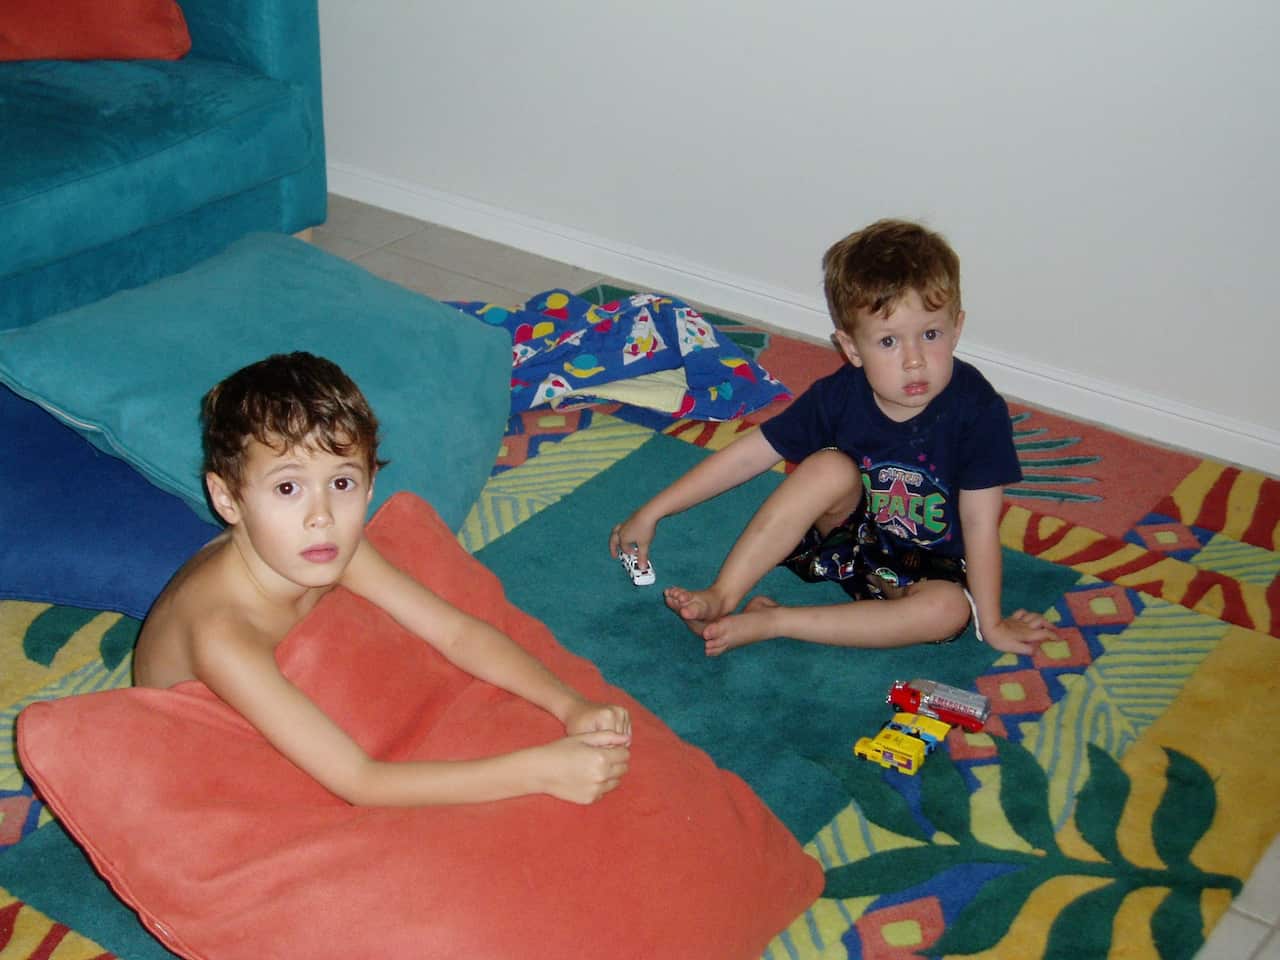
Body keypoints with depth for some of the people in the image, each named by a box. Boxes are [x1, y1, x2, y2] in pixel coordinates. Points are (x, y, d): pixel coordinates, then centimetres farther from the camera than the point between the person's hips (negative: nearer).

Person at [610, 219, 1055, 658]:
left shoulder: (979, 411, -24)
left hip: (925, 567, -1)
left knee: (949, 609, -33)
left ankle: (768, 622, -28)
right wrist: (651, 513, -11)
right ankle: (721, 597, -26)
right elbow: (746, 455, -12)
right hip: (842, 536, 1)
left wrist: (991, 623, -14)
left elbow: (979, 523, -19)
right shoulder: (839, 394, -18)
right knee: (831, 468, -29)